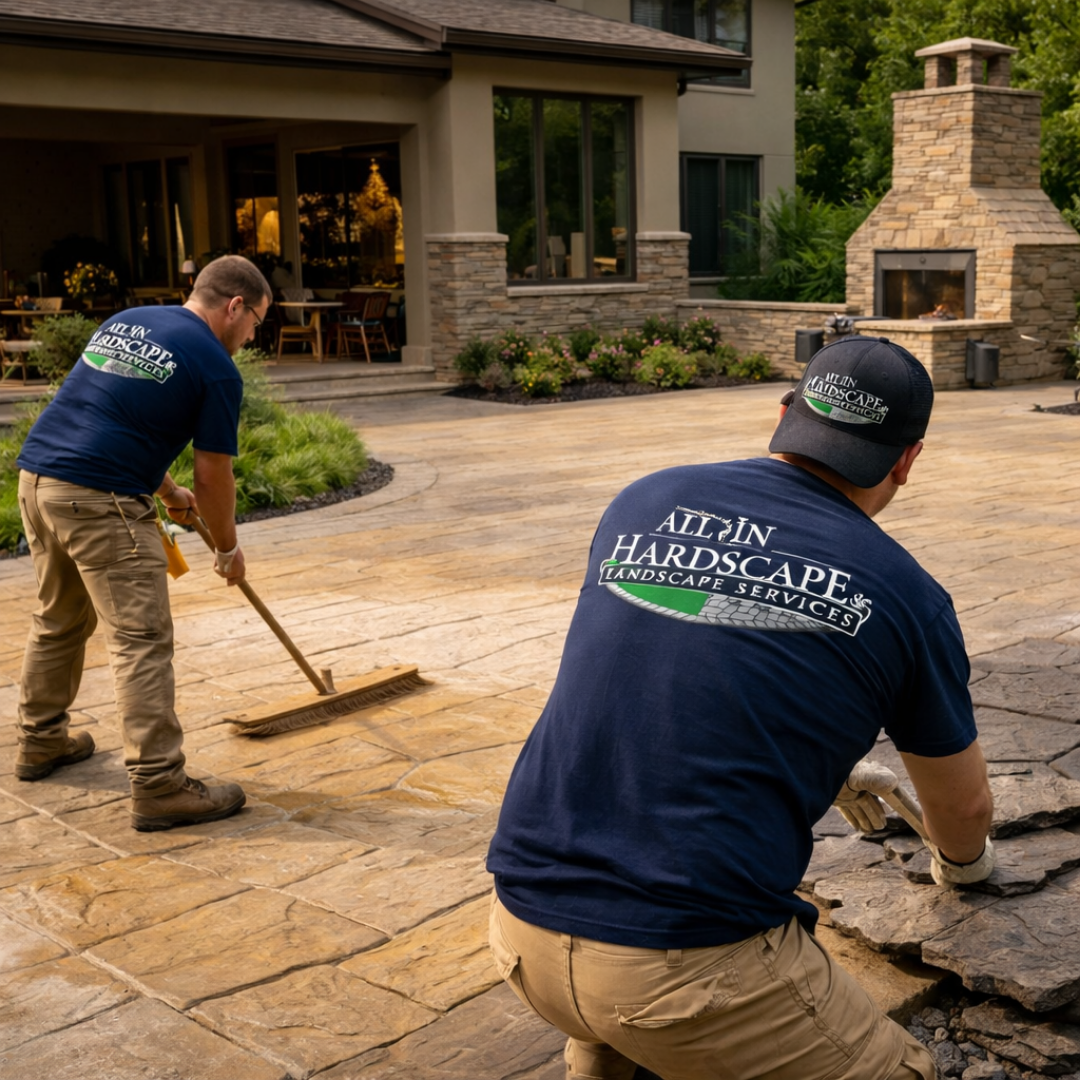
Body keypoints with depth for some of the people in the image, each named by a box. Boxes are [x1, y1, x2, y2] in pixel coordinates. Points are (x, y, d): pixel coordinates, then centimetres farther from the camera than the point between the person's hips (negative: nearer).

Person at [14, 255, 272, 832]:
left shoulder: (124, 321, 19)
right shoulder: (216, 368, -4)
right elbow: (213, 475, -1)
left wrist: (167, 491, 35)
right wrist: (227, 548, 14)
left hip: (36, 477, 9)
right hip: (100, 501, -8)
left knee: (58, 619, 24)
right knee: (141, 640, -5)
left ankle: (41, 742, 39)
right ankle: (159, 787, -5)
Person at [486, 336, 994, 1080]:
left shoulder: (645, 504, 9)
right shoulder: (903, 593, 0)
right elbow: (964, 806, 17)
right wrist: (962, 863, 42)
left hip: (524, 931, 5)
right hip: (694, 964, -4)